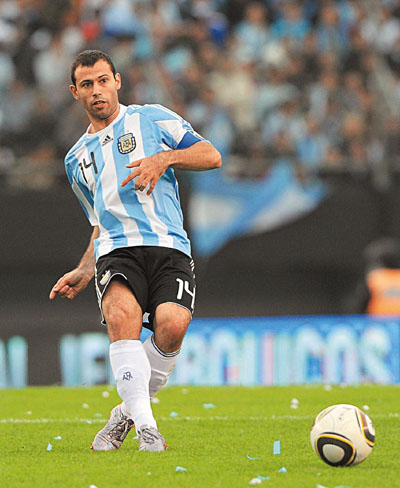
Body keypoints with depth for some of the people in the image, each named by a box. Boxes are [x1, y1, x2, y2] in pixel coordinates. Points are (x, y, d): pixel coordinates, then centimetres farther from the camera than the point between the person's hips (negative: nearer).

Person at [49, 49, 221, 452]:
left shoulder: (152, 118, 15)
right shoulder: (77, 158, 27)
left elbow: (211, 155, 8)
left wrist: (164, 158, -8)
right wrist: (83, 272, 18)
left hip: (168, 245, -2)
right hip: (116, 251, 2)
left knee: (171, 324, -28)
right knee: (121, 314, -31)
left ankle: (129, 411, -4)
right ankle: (146, 427, -30)